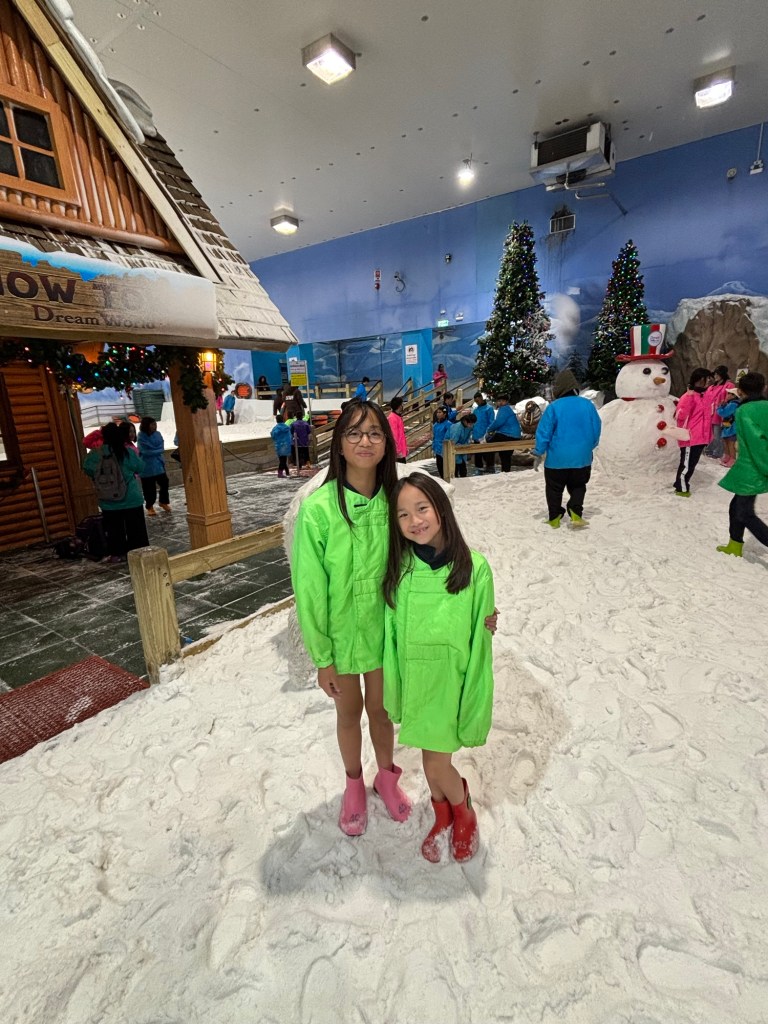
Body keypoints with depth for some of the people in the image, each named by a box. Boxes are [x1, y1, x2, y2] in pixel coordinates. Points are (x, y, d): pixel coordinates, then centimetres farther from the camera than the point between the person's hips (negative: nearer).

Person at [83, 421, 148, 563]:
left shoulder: (96, 454, -7)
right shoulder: (128, 452, -10)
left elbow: (87, 469, 5)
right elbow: (140, 467, 3)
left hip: (109, 501, 1)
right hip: (131, 498, -1)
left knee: (114, 528, 12)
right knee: (135, 527, 8)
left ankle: (117, 553, 17)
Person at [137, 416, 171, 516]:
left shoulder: (158, 434, 2)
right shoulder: (141, 437, -10)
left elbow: (161, 448, -5)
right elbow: (145, 451, -18)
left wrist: (152, 451, -17)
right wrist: (157, 451, -12)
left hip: (158, 464, 4)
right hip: (147, 466, -4)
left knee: (164, 483, 3)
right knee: (149, 487, 2)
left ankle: (164, 502, 25)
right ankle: (149, 506, 18)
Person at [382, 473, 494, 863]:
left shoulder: (474, 568, -18)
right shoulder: (399, 568, -10)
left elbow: (480, 640, -10)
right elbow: (391, 633, -1)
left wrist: (475, 700, -6)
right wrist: (393, 690, 3)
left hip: (452, 682, -3)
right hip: (415, 680, 3)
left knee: (436, 763, 6)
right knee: (432, 755, 19)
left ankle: (463, 812, 42)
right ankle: (443, 816, 51)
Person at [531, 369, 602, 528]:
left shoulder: (554, 407, -12)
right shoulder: (588, 405, -1)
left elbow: (543, 433, -11)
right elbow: (596, 431, 6)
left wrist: (538, 454, -2)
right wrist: (588, 448, 21)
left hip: (557, 459, -3)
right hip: (582, 458, 3)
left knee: (554, 489, 14)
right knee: (578, 487, 20)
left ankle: (554, 518, 16)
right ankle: (575, 513, 3)